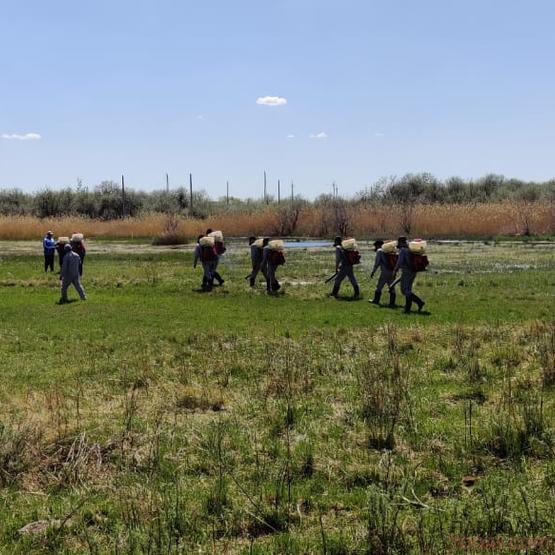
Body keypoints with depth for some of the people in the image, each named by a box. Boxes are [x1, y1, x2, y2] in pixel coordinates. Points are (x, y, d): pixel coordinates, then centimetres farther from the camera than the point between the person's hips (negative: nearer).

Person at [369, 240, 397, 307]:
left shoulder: (379, 251, -3)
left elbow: (376, 263, -9)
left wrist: (373, 272, -3)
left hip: (385, 272, -6)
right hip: (392, 272, 6)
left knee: (379, 286, 10)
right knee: (392, 288, 7)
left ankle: (376, 300, 21)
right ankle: (392, 303, 5)